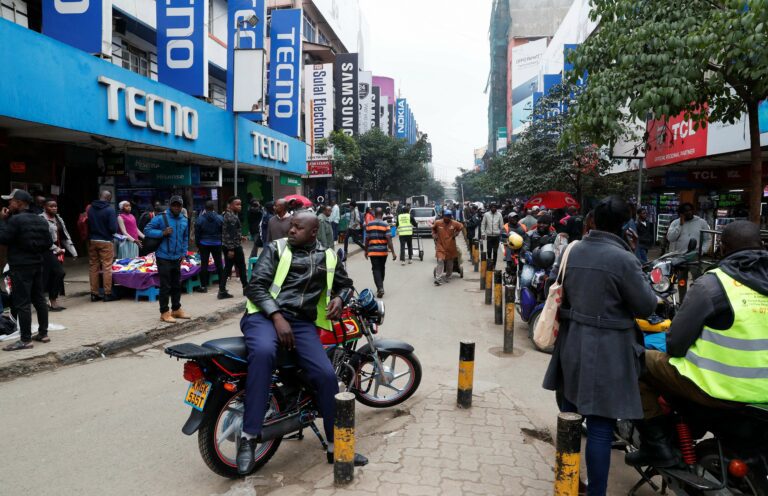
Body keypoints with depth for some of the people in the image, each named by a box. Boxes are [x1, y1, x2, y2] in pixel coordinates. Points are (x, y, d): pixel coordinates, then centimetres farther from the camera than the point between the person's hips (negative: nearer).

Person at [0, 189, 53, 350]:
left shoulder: (15, 219, -14)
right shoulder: (40, 220, 11)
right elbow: (48, 242, 13)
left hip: (20, 266, -8)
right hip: (37, 264, 8)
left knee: (22, 303, -5)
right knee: (39, 299, 13)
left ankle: (25, 340, -3)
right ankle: (43, 333, 19)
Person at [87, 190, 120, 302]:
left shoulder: (90, 209, 3)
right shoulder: (110, 209, -12)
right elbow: (113, 228, -15)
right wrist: (112, 232, 6)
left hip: (92, 241, 5)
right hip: (105, 241, -5)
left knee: (93, 267, 10)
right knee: (107, 267, 1)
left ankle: (94, 294, 14)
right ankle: (107, 294, 3)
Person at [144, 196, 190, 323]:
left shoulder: (184, 220, 8)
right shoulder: (161, 218, -10)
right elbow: (147, 230, -10)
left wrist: (184, 252, 10)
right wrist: (162, 233, -21)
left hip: (177, 258, 6)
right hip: (164, 258, -6)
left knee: (177, 285, 15)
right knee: (165, 286, -2)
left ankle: (176, 309, 29)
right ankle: (164, 312, 7)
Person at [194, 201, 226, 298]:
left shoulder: (200, 219, -5)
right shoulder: (219, 218, -5)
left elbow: (197, 234, 0)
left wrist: (198, 246, 10)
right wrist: (222, 243, 10)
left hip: (204, 244, 0)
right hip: (217, 244, 0)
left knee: (204, 264, 9)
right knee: (219, 265, 5)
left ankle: (203, 286, 15)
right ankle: (222, 288, 5)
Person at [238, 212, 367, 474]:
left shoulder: (328, 257, 18)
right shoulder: (275, 248, 7)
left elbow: (345, 283, 31)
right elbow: (256, 285, -3)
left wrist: (339, 298, 5)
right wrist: (277, 317, -17)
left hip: (302, 322, 3)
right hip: (265, 314, -3)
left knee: (327, 374, -16)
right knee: (263, 351, -38)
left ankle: (337, 445, 4)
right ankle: (249, 437, -29)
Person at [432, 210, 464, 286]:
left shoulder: (454, 223, -7)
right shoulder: (438, 223, -7)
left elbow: (461, 227, 11)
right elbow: (433, 228, 14)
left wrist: (456, 233, 1)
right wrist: (434, 234, 2)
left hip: (451, 246, 2)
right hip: (440, 245, -2)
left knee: (450, 262, 14)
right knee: (440, 261, -15)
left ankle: (448, 276, 34)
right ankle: (438, 279, -16)